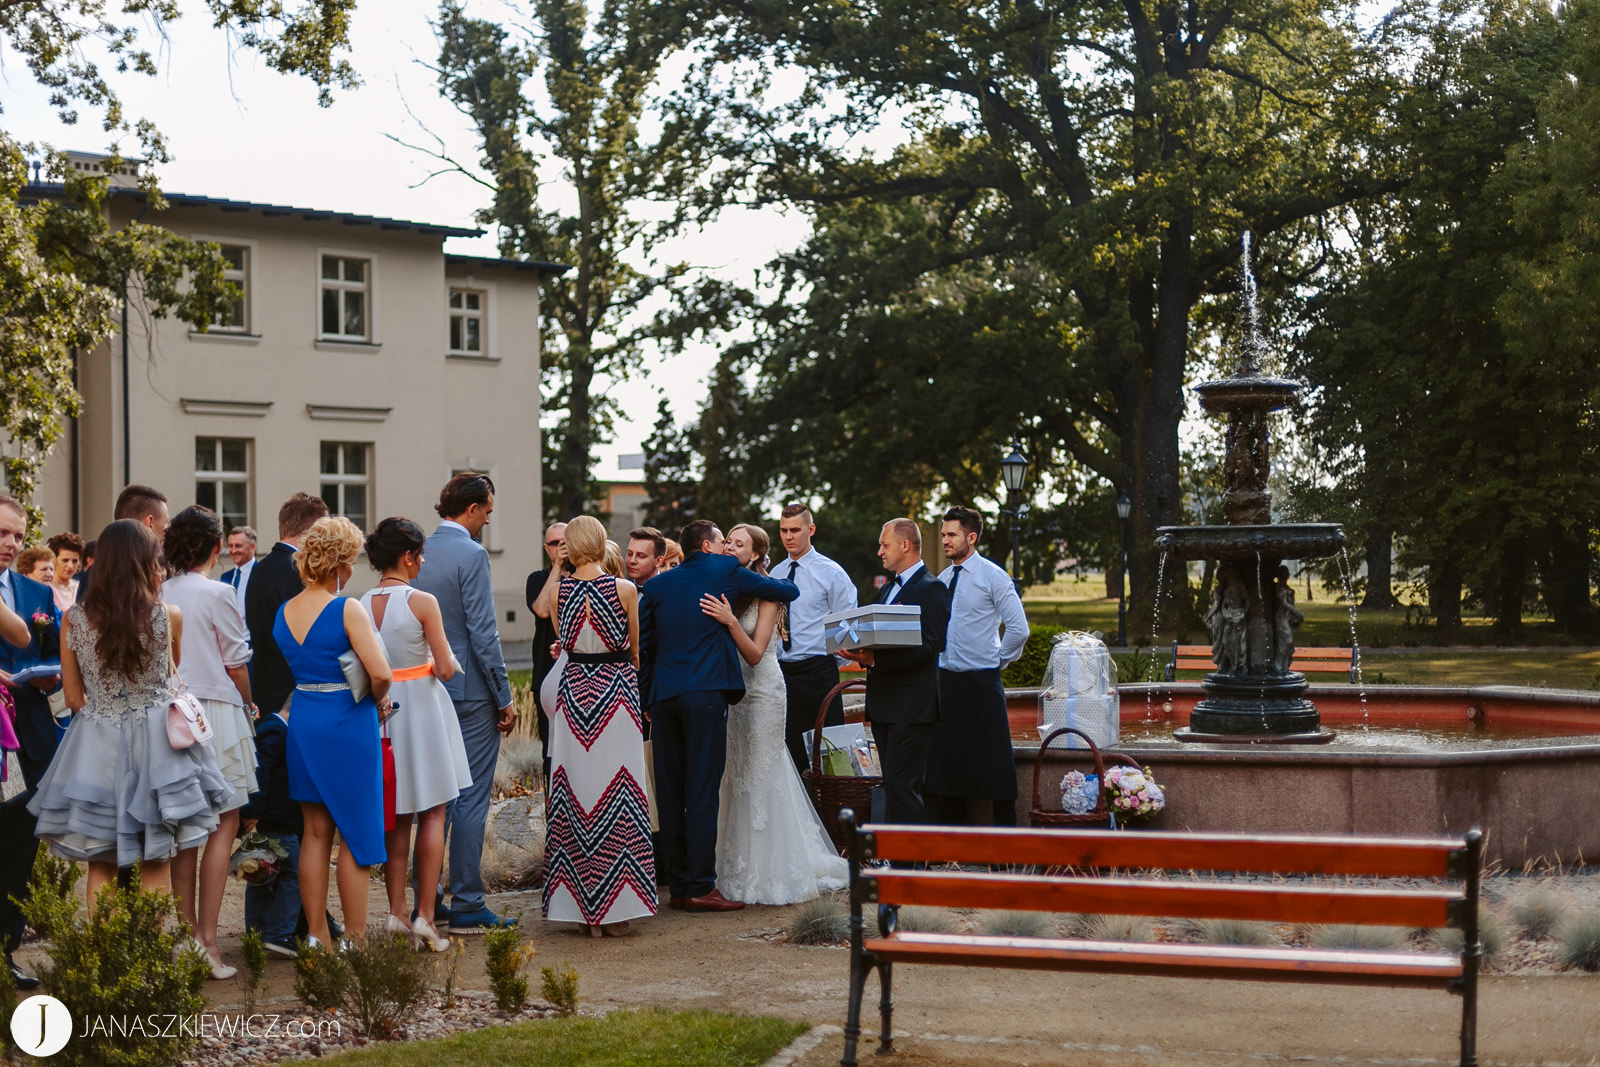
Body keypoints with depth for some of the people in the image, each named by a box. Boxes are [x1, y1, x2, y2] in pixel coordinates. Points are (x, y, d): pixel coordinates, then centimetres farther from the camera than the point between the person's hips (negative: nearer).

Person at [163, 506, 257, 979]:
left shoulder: (158, 594, 4)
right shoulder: (216, 593, -9)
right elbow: (236, 663, -4)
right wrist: (247, 705, 14)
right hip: (215, 711, -5)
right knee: (224, 824, -1)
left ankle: (188, 933, 14)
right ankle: (208, 940, -6)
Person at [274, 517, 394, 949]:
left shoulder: (284, 612, 5)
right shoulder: (347, 609, -15)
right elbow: (380, 673, -22)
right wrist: (380, 702, -4)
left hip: (302, 721, 6)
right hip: (348, 723, -6)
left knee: (315, 832, 11)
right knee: (356, 834, 1)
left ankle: (316, 937, 14)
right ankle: (355, 941, 3)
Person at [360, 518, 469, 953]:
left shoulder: (361, 605, 0)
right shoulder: (421, 602, -14)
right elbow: (446, 669, -12)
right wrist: (450, 662, 9)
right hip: (422, 706, -5)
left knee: (395, 816, 13)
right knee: (433, 814, 3)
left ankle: (396, 911, 13)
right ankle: (425, 915, -2)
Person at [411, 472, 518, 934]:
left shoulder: (417, 553, 8)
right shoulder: (471, 555, -14)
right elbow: (483, 634, -17)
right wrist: (504, 697, -11)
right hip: (471, 692, -7)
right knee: (470, 800, -3)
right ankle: (467, 906, 0)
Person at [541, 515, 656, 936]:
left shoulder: (558, 591, -1)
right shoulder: (625, 589, -8)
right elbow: (637, 650, 5)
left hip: (573, 691, 2)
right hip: (617, 689, -2)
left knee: (575, 790, 7)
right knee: (616, 793, 3)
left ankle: (580, 908, 10)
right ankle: (615, 912, 5)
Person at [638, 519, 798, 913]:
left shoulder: (658, 584, 15)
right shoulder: (725, 571, 4)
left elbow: (640, 643, 13)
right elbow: (790, 591, 11)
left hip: (664, 694, 5)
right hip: (706, 692, -5)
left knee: (670, 794, 7)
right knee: (702, 791, -6)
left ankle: (678, 885, 10)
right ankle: (701, 886, -8)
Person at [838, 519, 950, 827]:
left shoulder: (931, 588, -8)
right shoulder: (887, 588, 21)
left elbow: (929, 647, -18)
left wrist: (875, 659, -24)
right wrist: (863, 653, 0)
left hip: (912, 707, -9)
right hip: (884, 704, 9)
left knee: (901, 785, -14)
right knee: (894, 786, 10)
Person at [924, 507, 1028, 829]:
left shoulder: (993, 577, -7)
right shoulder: (942, 580, 11)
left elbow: (1019, 629, -10)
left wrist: (997, 663, -5)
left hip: (981, 682, -6)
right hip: (945, 680, 6)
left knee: (993, 764, -2)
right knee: (946, 762, 8)